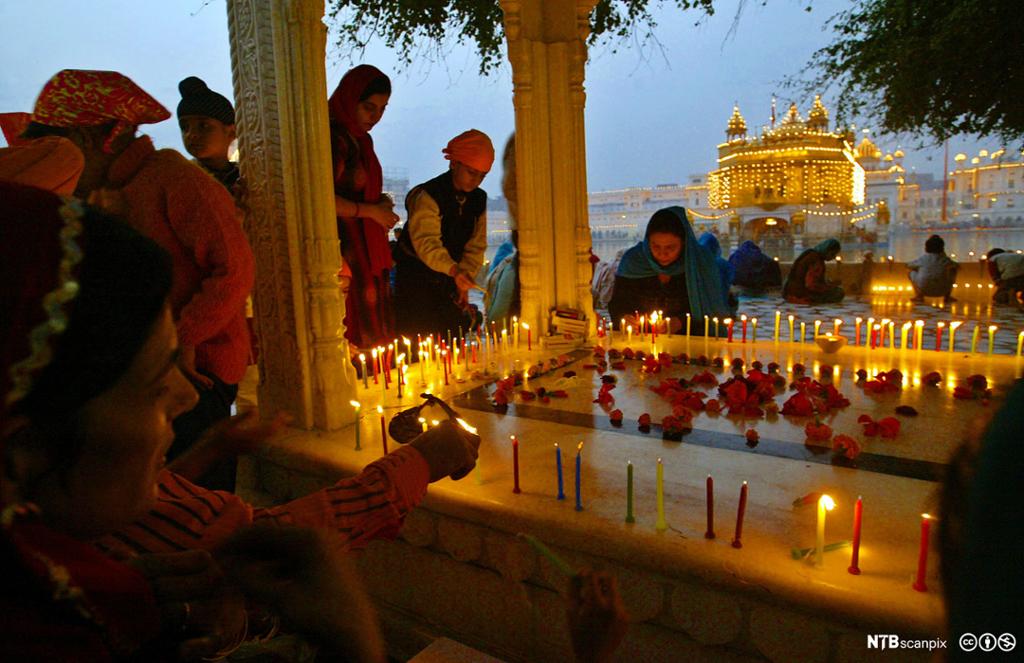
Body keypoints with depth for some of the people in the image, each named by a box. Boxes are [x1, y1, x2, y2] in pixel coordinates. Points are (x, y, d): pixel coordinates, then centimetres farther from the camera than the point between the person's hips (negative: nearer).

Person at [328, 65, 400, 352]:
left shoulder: (360, 139, 16)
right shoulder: (336, 139, -12)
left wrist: (381, 207, 4)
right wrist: (372, 211, -11)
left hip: (366, 252, 9)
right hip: (345, 252, -9)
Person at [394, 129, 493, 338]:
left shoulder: (478, 199, 3)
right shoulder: (426, 195, -19)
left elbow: (476, 246, 7)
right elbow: (426, 242, -32)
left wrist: (464, 282, -4)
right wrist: (454, 271, -47)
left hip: (448, 278, 6)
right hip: (415, 275, -6)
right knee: (417, 334, -8)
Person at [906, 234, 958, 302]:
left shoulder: (922, 259, -7)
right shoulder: (945, 260, -4)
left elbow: (908, 265, 12)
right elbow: (958, 266, 18)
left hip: (924, 291, -1)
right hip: (941, 291, 1)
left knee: (910, 272, 20)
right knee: (953, 270, 24)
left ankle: (919, 296, 11)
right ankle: (947, 296, 21)